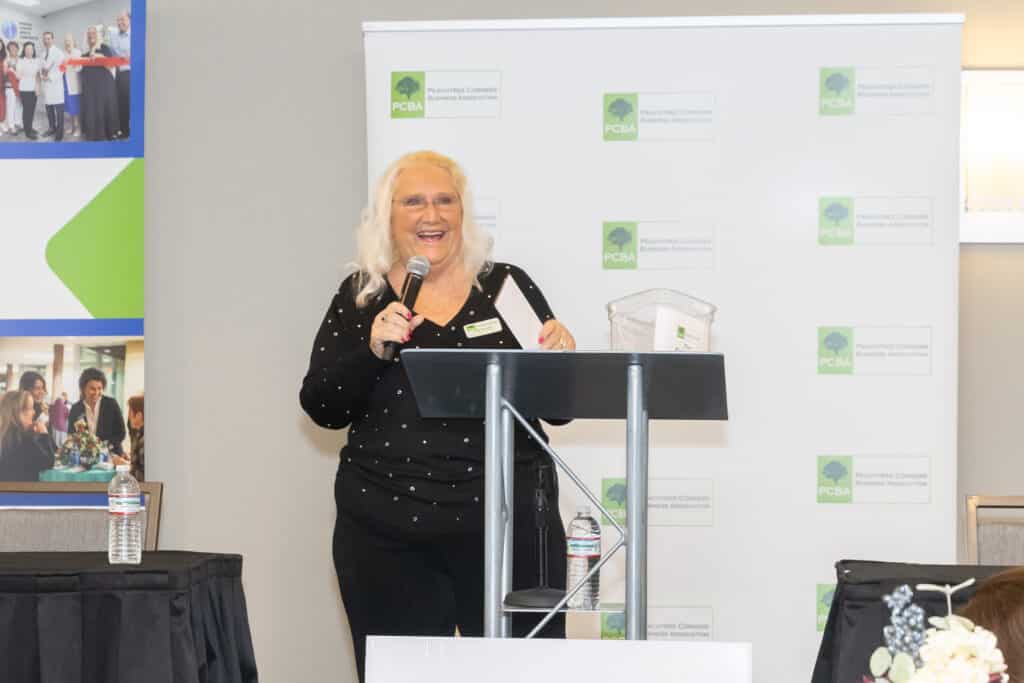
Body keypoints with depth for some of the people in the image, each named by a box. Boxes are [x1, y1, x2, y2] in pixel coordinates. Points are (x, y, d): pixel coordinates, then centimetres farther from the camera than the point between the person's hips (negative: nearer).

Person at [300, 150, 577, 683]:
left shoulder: (507, 286, 8)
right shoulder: (360, 296, 9)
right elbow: (322, 409, 1)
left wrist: (559, 356, -11)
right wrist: (372, 348, -15)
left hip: (509, 522, 0)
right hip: (387, 534, 0)